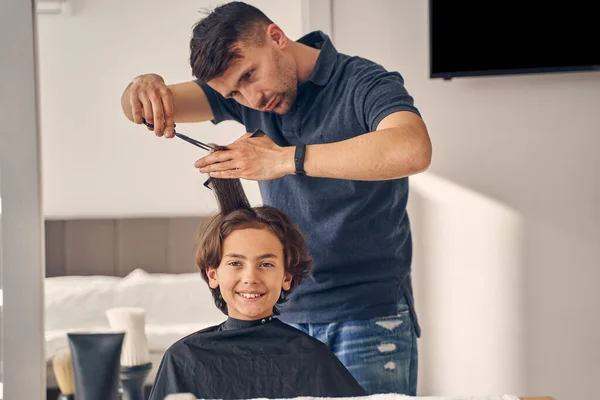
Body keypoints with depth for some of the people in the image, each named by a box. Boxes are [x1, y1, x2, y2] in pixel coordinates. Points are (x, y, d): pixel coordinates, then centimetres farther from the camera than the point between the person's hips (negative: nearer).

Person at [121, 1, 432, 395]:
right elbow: (154, 106, 4)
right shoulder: (245, 89, 6)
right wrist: (146, 87, -21)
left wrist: (286, 159, -34)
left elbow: (413, 150, -34)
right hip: (287, 316, 5)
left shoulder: (365, 83, -13)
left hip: (368, 317, -5)